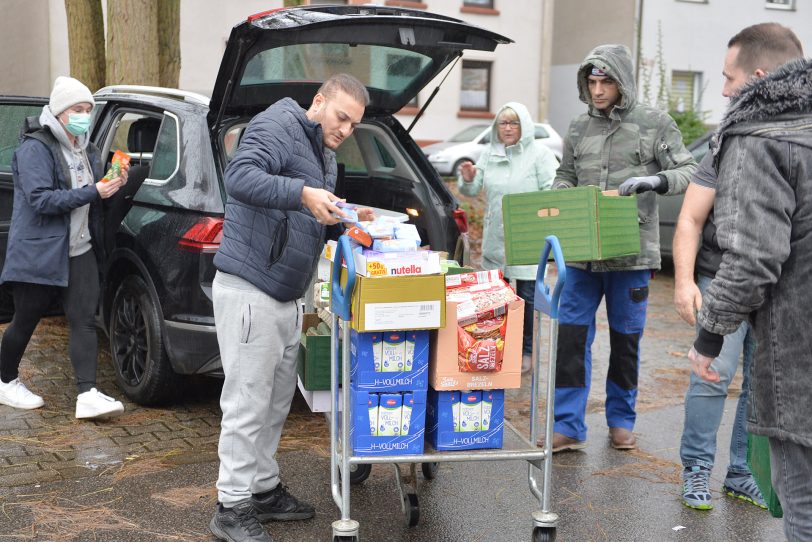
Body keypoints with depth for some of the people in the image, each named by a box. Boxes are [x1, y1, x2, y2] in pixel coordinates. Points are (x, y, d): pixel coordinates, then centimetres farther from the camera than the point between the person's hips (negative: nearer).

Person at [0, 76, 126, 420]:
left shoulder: (87, 150, 13)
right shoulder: (36, 149, -12)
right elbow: (41, 199, -21)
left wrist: (113, 185, 1)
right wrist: (93, 192, -24)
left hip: (80, 251, 6)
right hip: (39, 252, -6)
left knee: (84, 321, -5)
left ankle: (88, 395, -10)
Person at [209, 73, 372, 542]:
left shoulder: (325, 156, 19)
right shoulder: (278, 126, -11)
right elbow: (240, 177, -27)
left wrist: (347, 220, 5)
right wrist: (301, 193, -38)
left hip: (288, 297, 10)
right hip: (249, 290, -10)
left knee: (277, 401, 16)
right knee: (248, 402, -5)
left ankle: (265, 489, 29)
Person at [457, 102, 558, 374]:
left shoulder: (540, 154, -4)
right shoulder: (489, 154, 11)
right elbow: (473, 190, 13)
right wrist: (467, 180, -10)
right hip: (495, 240, 5)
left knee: (527, 297, 1)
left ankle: (526, 351, 13)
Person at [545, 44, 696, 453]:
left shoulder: (655, 124, -2)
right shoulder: (579, 127, 9)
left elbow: (690, 171, -4)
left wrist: (656, 180, -24)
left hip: (632, 252, -2)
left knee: (626, 339, 9)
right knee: (571, 335, 0)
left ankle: (621, 421, 26)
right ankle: (568, 427, 8)